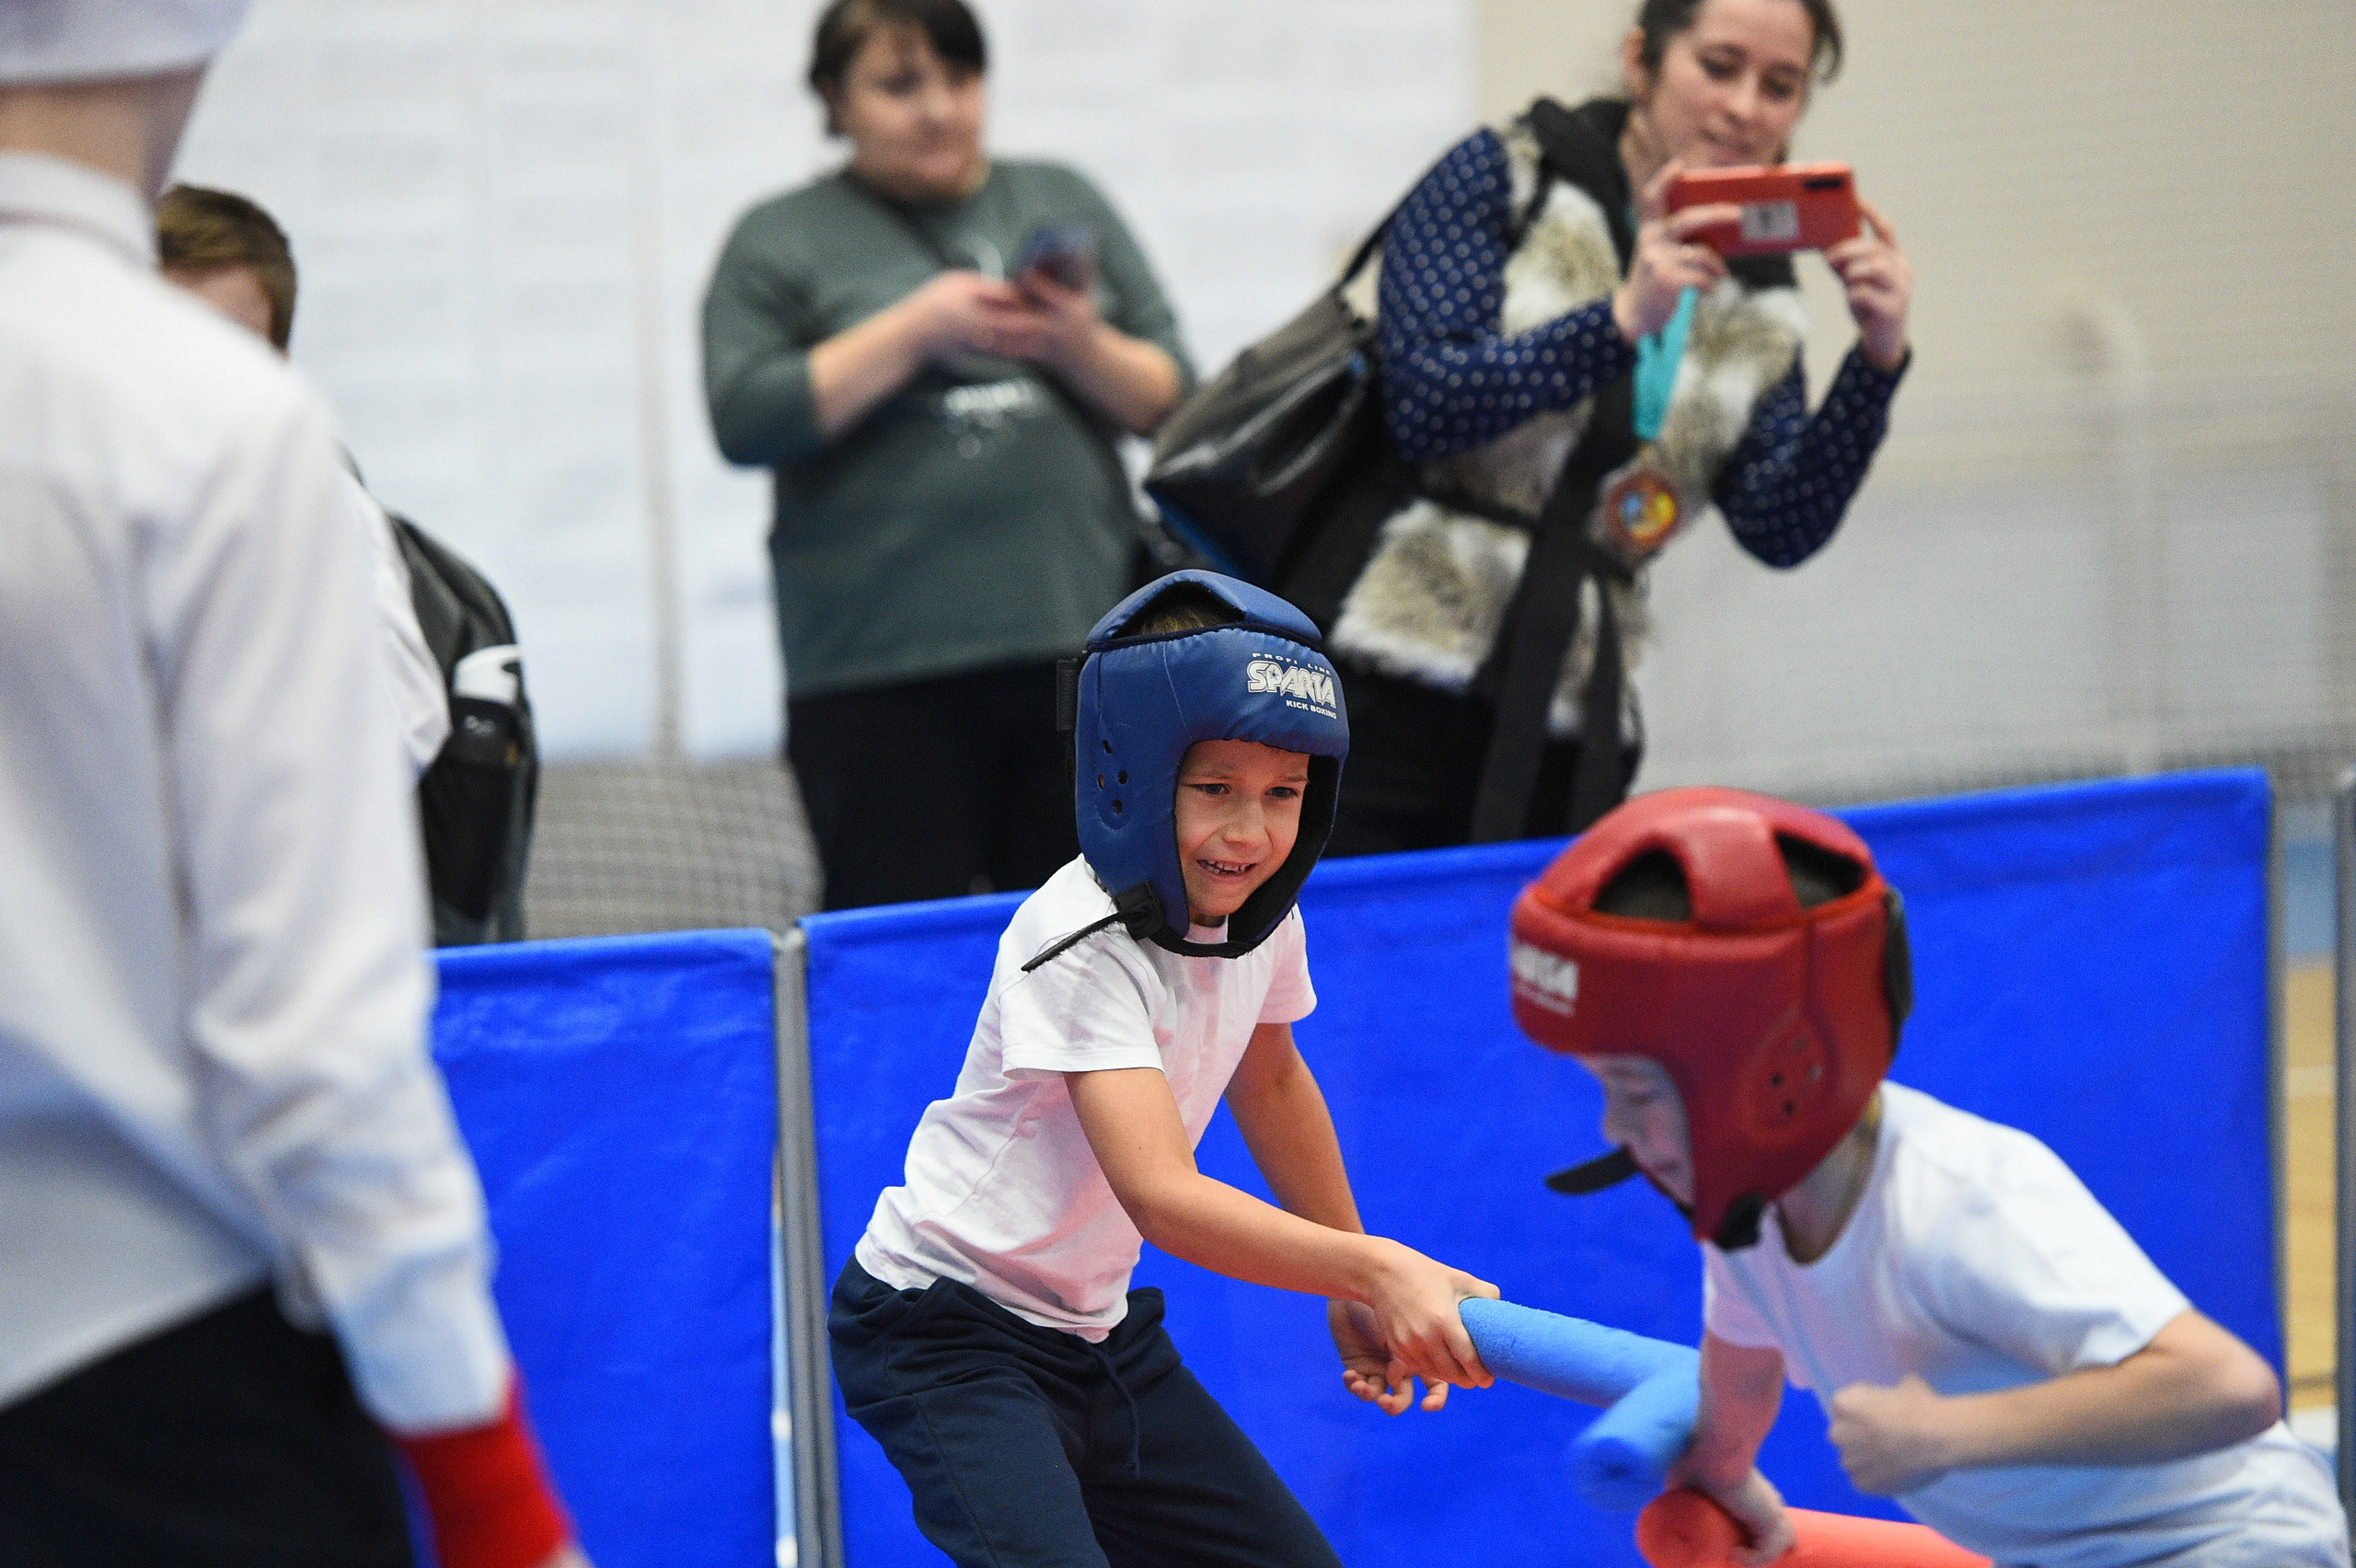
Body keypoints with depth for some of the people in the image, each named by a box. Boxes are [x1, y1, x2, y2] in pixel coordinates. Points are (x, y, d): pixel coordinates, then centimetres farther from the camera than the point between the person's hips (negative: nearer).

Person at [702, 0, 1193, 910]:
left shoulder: (1062, 204, 16)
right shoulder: (779, 242, 7)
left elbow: (1171, 400, 14)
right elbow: (745, 420, -5)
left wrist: (1082, 347, -7)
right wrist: (915, 329, -11)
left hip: (1079, 634, 3)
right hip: (883, 673, -3)